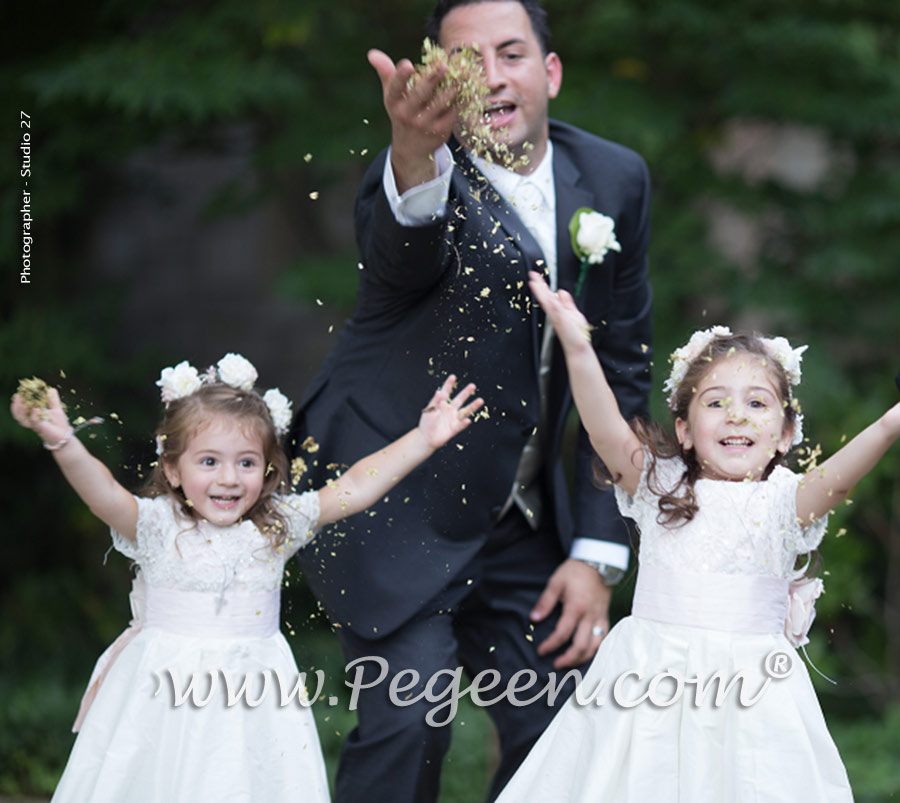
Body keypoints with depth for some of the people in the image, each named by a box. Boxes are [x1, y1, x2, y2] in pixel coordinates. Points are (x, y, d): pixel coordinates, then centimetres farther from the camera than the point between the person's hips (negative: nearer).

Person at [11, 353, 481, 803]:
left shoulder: (279, 525, 4)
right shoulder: (156, 527, -7)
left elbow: (355, 487, 2)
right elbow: (104, 495, -24)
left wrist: (424, 439, -3)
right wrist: (64, 445, -42)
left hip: (254, 695, 2)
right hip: (169, 696, -2)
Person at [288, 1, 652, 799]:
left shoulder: (615, 179, -2)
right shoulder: (408, 175, -18)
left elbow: (621, 371, 4)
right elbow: (401, 256, -44)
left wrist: (599, 554, -1)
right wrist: (415, 156, -68)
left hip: (522, 517, 5)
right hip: (393, 502, -5)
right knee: (411, 718, -20)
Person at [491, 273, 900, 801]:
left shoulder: (783, 501, 1)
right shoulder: (660, 488, 5)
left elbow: (838, 478, -18)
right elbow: (606, 430, -10)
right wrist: (578, 350, -26)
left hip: (749, 691, -1)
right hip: (653, 676, 1)